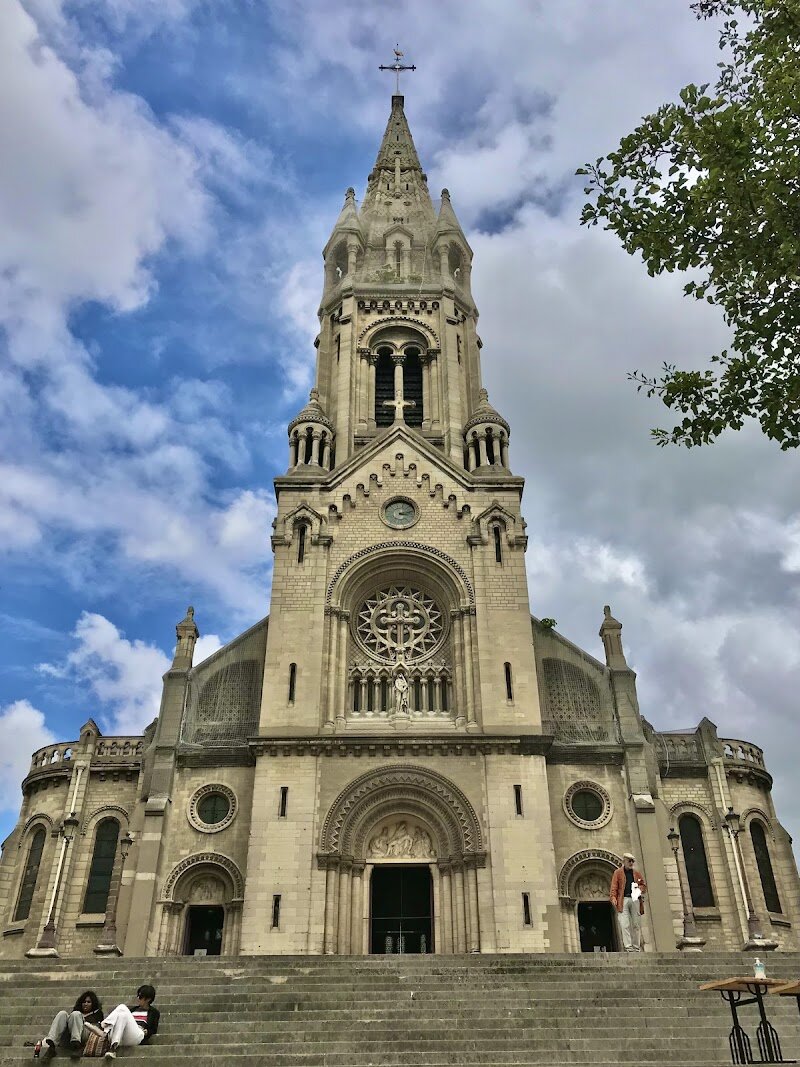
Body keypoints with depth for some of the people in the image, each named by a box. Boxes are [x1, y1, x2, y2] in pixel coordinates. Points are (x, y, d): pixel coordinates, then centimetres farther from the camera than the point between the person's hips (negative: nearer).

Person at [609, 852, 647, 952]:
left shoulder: (636, 873, 19)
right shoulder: (618, 873, 8)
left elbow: (644, 886, 21)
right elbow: (614, 887, 1)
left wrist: (640, 889, -1)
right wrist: (613, 898, -14)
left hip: (635, 900, 4)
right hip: (623, 900, -4)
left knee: (636, 924, 3)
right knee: (625, 925, -12)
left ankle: (636, 947, 9)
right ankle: (628, 946, -13)